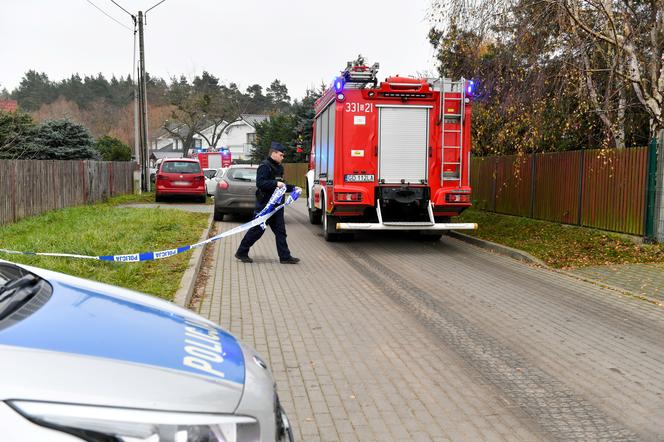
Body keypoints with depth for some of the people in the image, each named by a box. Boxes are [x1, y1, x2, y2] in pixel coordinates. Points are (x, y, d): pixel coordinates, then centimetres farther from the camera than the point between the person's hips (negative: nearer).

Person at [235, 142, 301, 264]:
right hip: (265, 204, -9)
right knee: (257, 229, -2)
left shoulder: (278, 168, 18)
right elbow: (260, 183, -24)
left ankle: (285, 257, 9)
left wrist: (292, 188, 16)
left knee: (280, 231, 7)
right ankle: (241, 253, 12)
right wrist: (275, 183, -29)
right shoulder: (265, 166, -12)